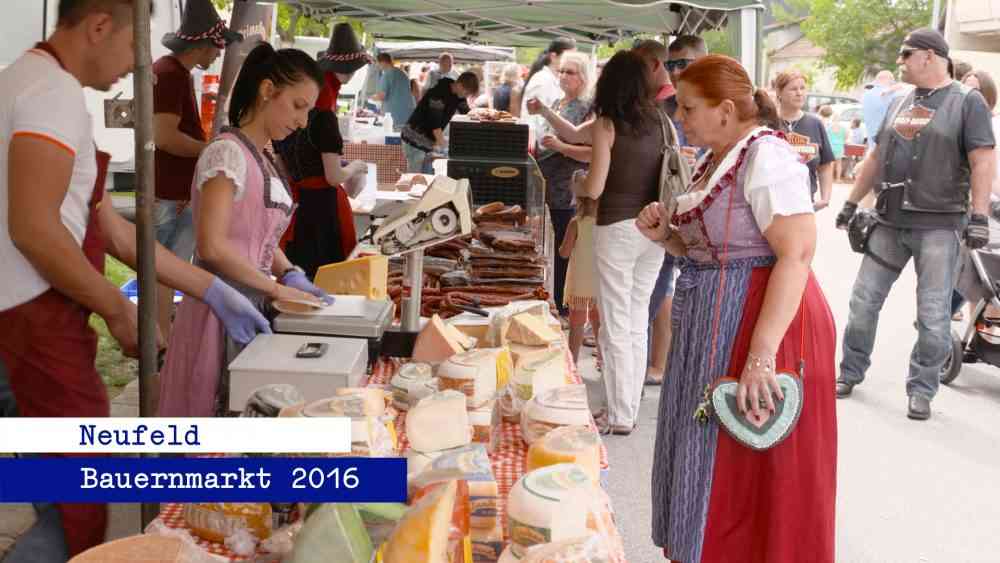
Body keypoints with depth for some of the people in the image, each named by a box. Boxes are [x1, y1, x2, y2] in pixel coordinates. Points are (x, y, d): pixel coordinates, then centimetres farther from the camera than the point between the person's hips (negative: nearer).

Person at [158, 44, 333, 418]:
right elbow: (212, 246, -22)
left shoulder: (264, 159, 12)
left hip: (254, 306, 8)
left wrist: (290, 273, 2)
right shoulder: (228, 153, -14)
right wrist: (277, 289, -16)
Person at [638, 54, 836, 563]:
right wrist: (667, 235, 2)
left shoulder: (766, 157, -16)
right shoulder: (715, 161, 12)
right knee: (705, 461, 17)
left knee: (743, 478, 2)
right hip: (714, 326, 10)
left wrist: (761, 355, -30)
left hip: (762, 322, -9)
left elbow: (797, 254, -24)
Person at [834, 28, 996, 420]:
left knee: (933, 316, -1)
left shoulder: (967, 101, -5)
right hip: (890, 222, 6)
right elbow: (875, 157, 20)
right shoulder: (899, 103, 14)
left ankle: (921, 390, 12)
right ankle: (850, 372, 22)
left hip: (939, 225, -6)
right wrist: (851, 203, 19)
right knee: (863, 301, 8)